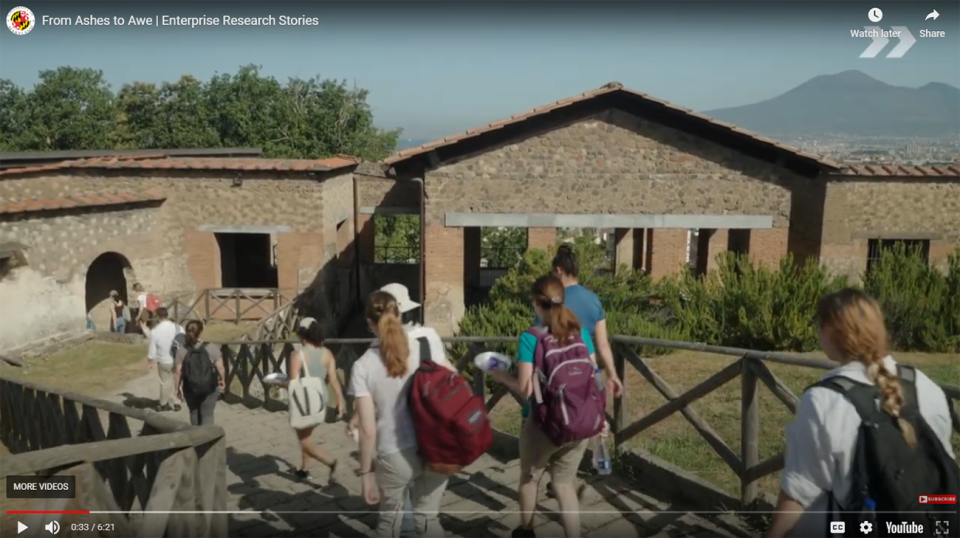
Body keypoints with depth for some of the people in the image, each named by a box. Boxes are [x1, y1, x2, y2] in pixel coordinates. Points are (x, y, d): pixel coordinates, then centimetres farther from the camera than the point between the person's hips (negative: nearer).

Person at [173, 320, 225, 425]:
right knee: (207, 415, 5)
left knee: (194, 413, 22)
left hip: (190, 388, 2)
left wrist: (178, 388, 5)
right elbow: (220, 368, -10)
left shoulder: (181, 350, -9)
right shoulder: (211, 348, -13)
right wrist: (222, 380, 8)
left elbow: (178, 372, -8)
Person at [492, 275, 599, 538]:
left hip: (542, 423, -3)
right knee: (565, 484, 16)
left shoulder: (530, 339, -16)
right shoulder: (581, 334, -2)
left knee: (530, 478, 22)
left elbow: (525, 389, -18)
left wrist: (502, 376, 0)